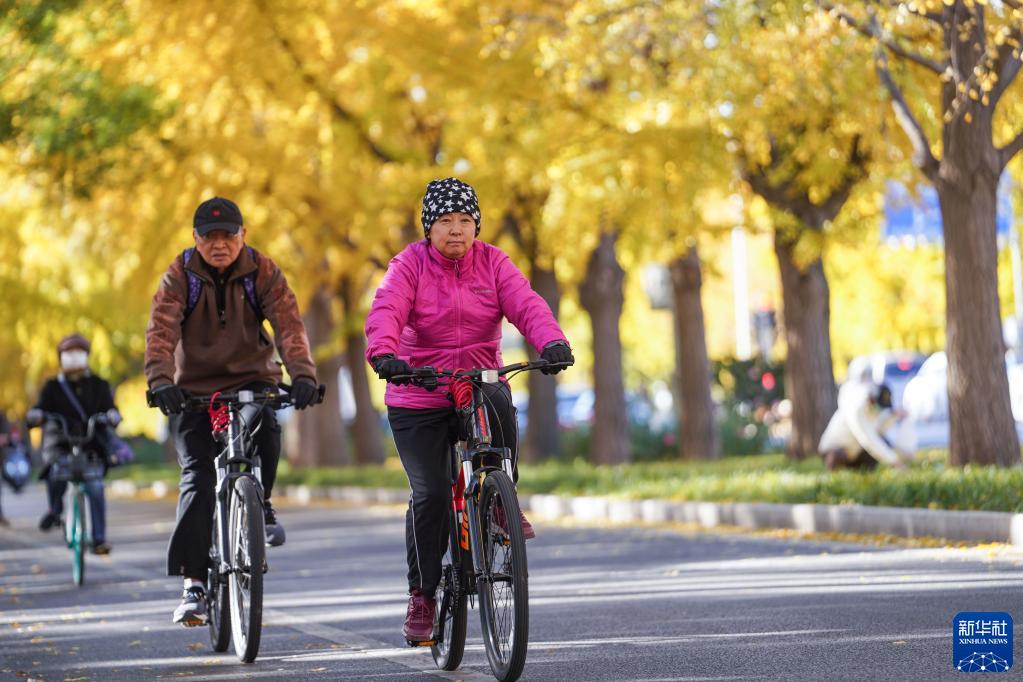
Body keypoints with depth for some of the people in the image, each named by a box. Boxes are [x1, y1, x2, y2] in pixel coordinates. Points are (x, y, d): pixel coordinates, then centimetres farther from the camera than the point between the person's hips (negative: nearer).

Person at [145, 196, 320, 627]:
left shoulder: (263, 273, -7)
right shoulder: (180, 276, -9)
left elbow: (288, 324, -20)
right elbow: (161, 330, -22)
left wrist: (302, 374, -37)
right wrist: (161, 380, -40)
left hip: (251, 380, 0)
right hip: (194, 388, 0)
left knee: (265, 424, -32)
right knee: (198, 477, -14)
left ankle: (260, 504, -4)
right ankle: (194, 583, -13)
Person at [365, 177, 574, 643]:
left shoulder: (492, 262, 1)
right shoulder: (410, 264, -5)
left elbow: (525, 304, -13)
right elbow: (385, 312, -22)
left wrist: (552, 342, -34)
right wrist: (384, 354, -43)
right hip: (418, 399, -1)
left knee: (499, 404, -35)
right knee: (430, 494, -7)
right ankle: (422, 596, 8)